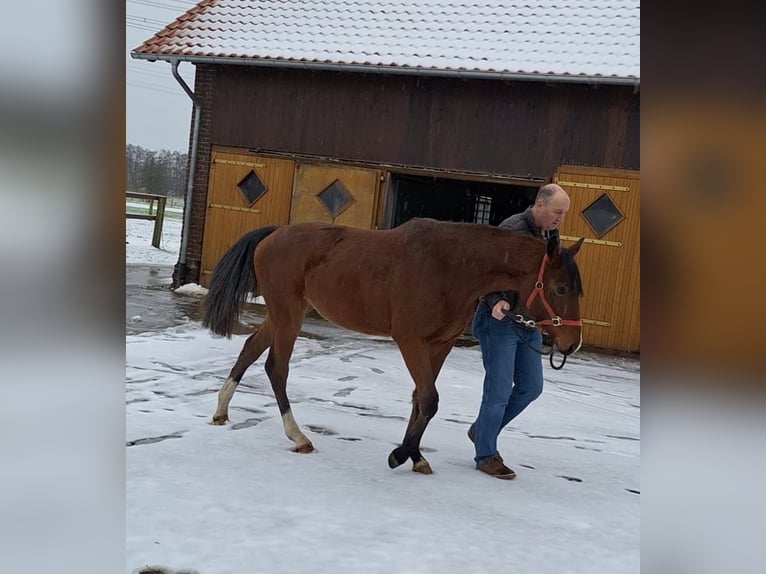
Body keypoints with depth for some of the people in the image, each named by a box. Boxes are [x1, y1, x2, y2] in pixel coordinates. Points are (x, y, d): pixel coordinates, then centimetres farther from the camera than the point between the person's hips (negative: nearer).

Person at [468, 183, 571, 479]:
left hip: (529, 322, 8)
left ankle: (481, 430, 28)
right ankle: (486, 455, 9)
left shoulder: (549, 235, 9)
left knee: (531, 387, 11)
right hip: (500, 320, -8)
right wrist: (497, 301, -38)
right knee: (500, 389, -5)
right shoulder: (512, 230, -17)